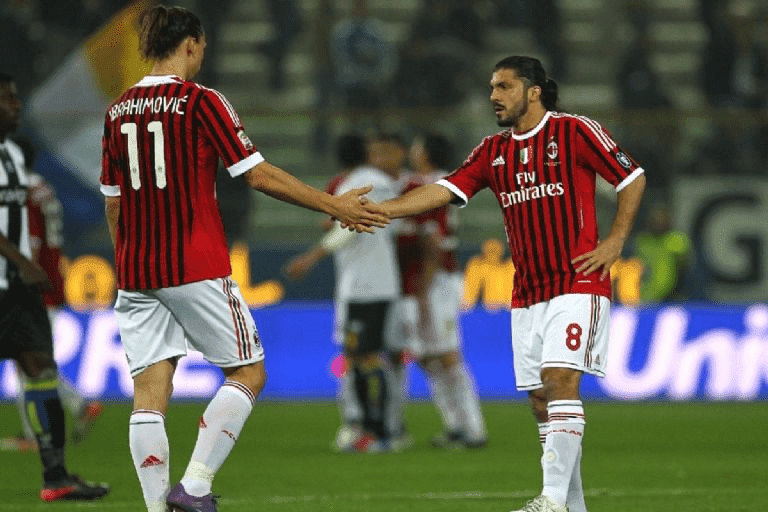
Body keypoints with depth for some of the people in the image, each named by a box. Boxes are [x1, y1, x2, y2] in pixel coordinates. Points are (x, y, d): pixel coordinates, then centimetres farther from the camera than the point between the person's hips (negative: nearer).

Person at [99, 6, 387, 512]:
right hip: (197, 270, -6)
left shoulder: (118, 111, 10)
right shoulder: (201, 101, -7)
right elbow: (259, 174, -8)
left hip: (136, 274, 6)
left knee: (150, 394, 4)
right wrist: (334, 205, -1)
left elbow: (112, 200, 15)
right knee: (248, 372, 7)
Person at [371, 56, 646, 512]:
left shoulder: (575, 131, -3)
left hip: (577, 283, -6)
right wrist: (378, 210, -10)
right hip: (528, 294, 6)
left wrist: (614, 242, -6)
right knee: (541, 400, 4)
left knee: (560, 380, -19)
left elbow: (633, 178, 2)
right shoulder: (494, 151, 12)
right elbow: (444, 190, 3)